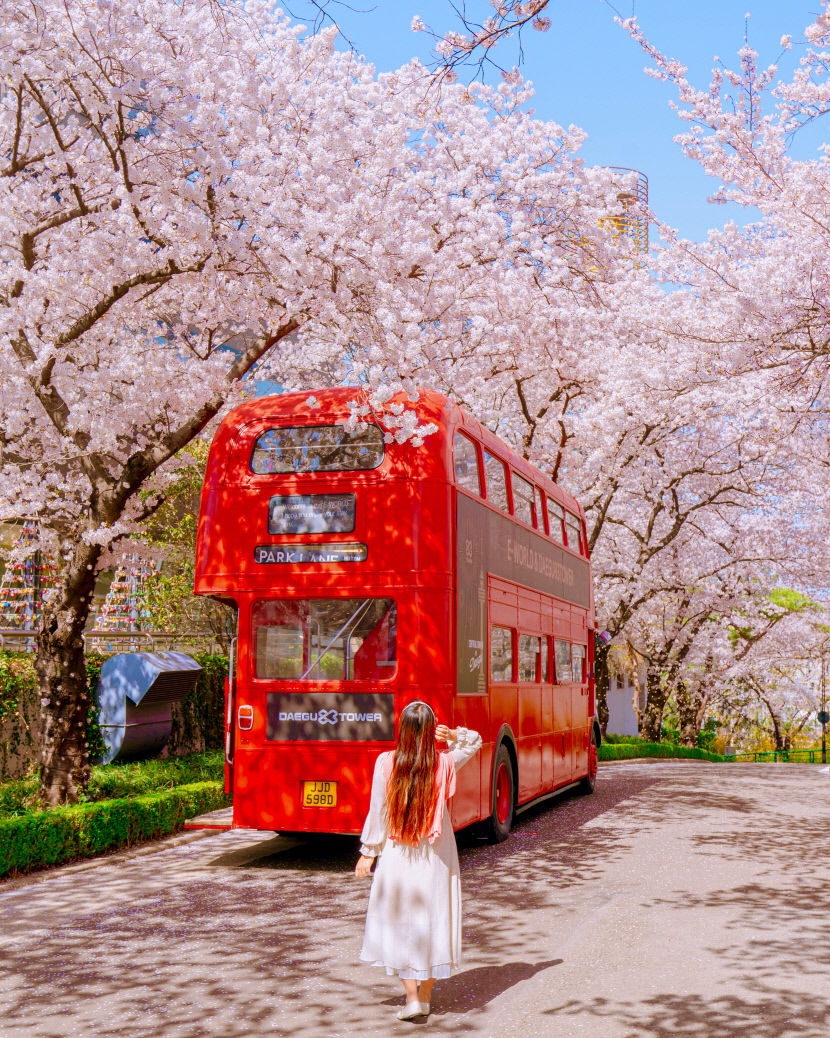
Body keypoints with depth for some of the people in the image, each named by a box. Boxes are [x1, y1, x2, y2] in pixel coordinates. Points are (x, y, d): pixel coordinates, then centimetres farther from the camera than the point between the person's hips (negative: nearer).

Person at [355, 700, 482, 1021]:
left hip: (396, 854, -1)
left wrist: (368, 853, 4)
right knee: (433, 918, 13)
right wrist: (451, 735, -6)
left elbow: (377, 812, -6)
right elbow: (474, 741, 12)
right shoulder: (445, 763, -7)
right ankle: (426, 996, 21)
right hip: (436, 857, 2)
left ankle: (411, 996, 6)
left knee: (400, 921, 10)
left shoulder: (385, 763, -12)